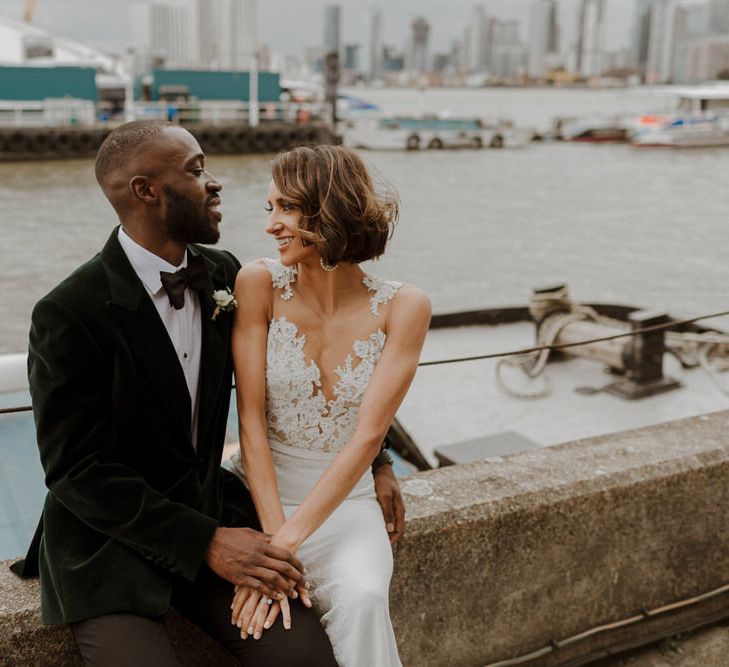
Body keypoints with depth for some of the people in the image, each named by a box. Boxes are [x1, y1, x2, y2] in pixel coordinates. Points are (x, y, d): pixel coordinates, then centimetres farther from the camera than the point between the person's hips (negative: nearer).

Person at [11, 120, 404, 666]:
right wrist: (206, 544, -20)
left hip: (210, 513, 5)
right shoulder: (68, 313, -17)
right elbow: (78, 471, -16)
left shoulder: (222, 275, 2)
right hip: (109, 540, -4)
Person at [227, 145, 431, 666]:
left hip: (343, 501, 0)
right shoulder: (259, 283, -10)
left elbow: (368, 436, -17)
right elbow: (251, 421, -12)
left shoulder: (403, 307, -11)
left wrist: (287, 542, -23)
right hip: (258, 495, 0)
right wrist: (272, 535, -21)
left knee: (362, 599, -28)